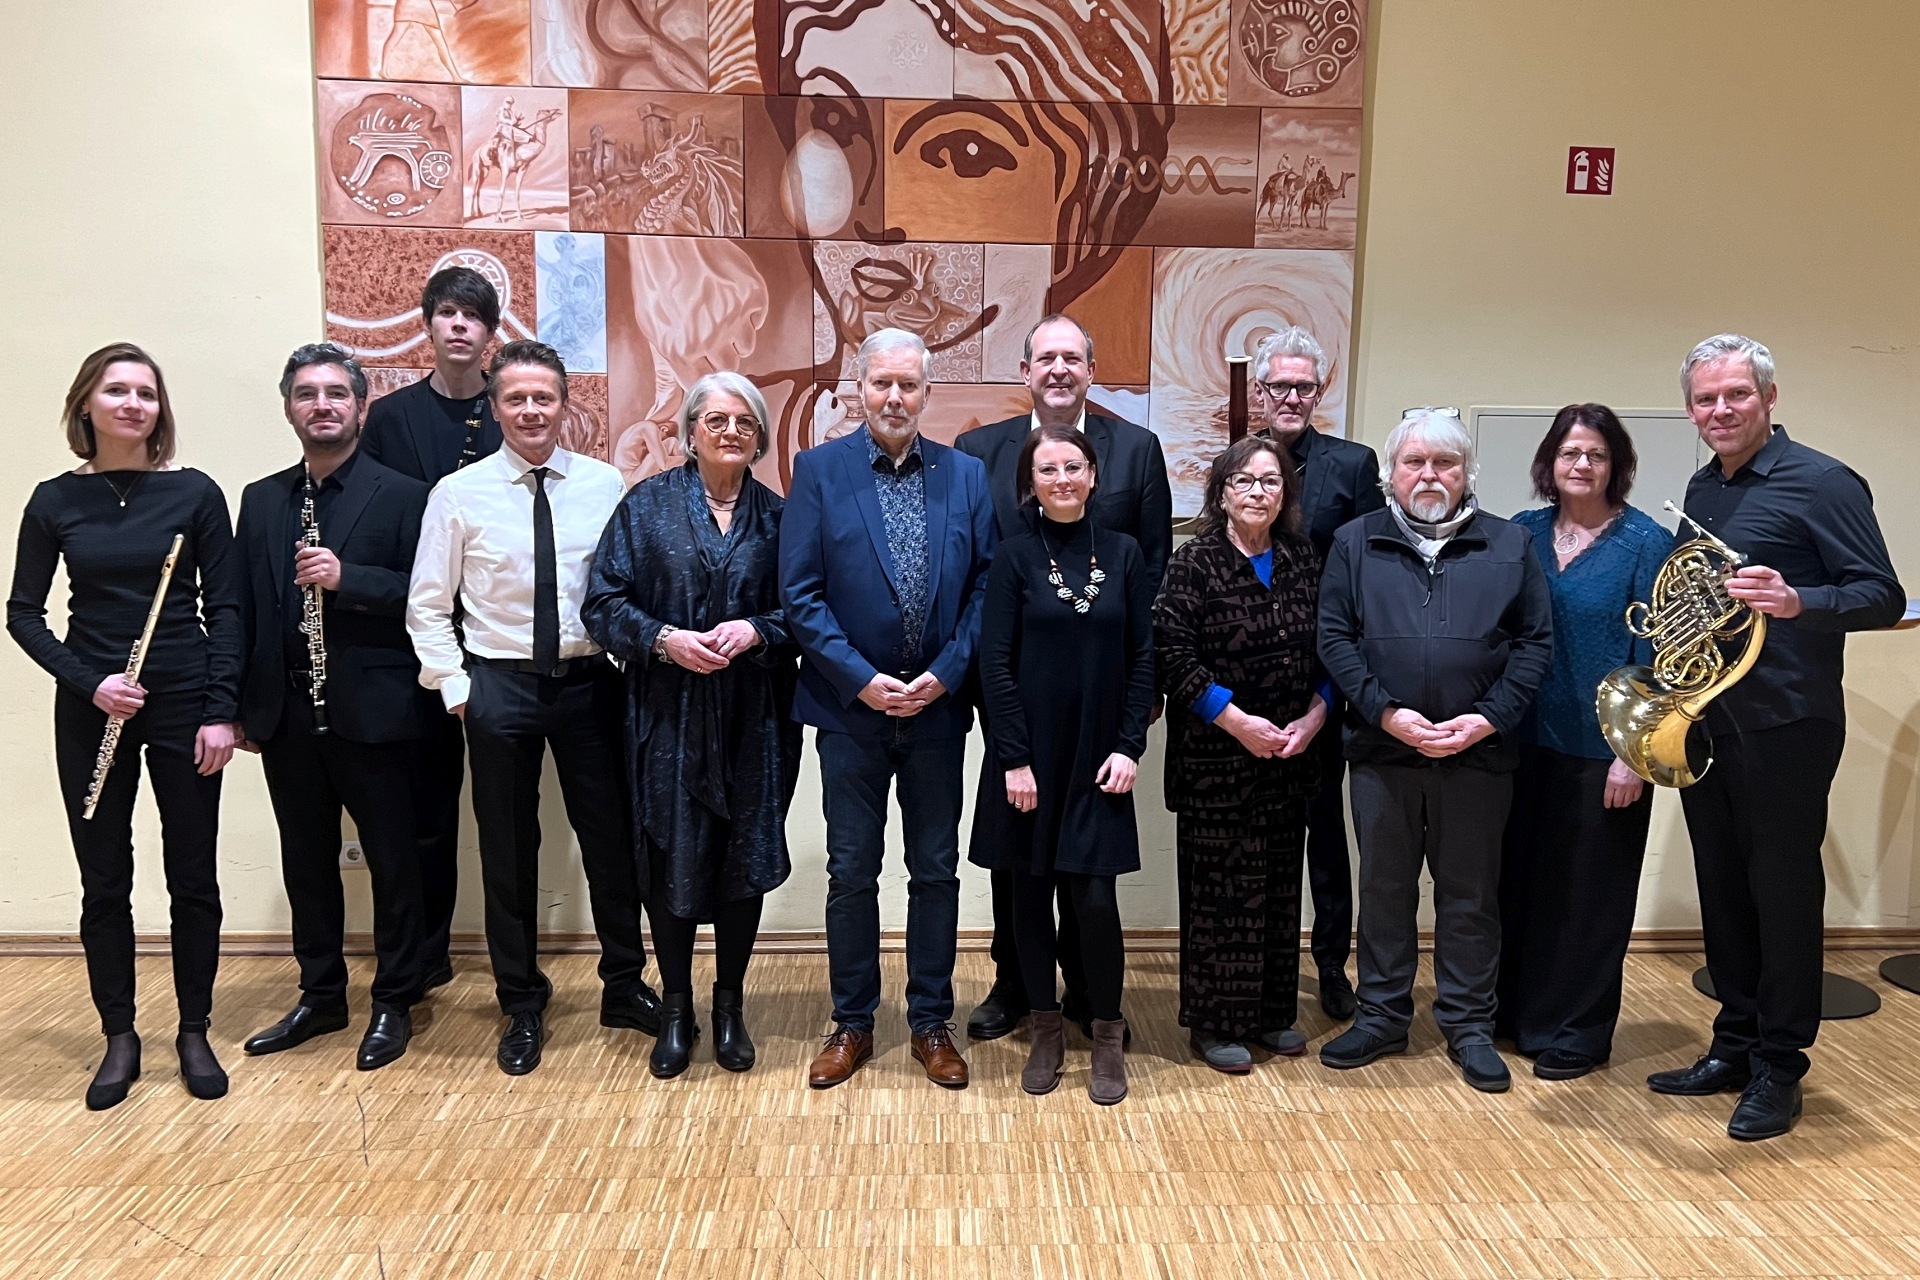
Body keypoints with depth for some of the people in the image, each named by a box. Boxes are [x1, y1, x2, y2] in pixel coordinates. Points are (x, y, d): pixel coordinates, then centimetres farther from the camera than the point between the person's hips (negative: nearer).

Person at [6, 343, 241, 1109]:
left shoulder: (193, 493, -2)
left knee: (192, 877, 7)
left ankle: (194, 1035, 21)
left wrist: (222, 709, -8)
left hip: (184, 703, -1)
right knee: (104, 881, 9)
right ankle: (119, 1041, 23)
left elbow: (223, 607, -2)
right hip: (91, 710, 1)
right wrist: (87, 681, -11)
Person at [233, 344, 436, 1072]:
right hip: (287, 712, 5)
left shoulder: (402, 496, -3)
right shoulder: (261, 500, 11)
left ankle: (393, 1003, 19)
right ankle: (321, 996, 29)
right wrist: (242, 706, 6)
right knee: (306, 861, 14)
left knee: (391, 860, 6)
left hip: (373, 710, -5)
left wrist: (347, 578, -23)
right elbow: (245, 605, 9)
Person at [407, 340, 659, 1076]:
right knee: (508, 851, 10)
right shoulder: (459, 494, -3)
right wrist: (456, 689, -5)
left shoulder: (605, 486, -1)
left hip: (590, 681, 1)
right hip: (500, 686, 0)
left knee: (611, 837, 10)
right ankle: (522, 1008, 27)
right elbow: (427, 607, 0)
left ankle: (624, 987, 29)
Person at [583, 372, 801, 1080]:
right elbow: (603, 603, -1)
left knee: (746, 860, 6)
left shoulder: (777, 516, 6)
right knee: (671, 862, 4)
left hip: (753, 721, 1)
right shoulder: (646, 504, 3)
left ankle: (729, 1006, 25)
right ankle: (676, 1008, 23)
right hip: (669, 717, -1)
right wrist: (663, 639, -15)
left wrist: (756, 631, -14)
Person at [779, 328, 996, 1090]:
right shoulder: (820, 470, -3)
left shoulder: (966, 475, 4)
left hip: (937, 707, 2)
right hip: (851, 706, -1)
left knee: (936, 872, 10)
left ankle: (932, 1023, 24)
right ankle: (852, 1022, 24)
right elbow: (800, 593, -7)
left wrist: (946, 673, -10)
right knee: (852, 874, 9)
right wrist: (862, 680, -14)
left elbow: (985, 587, 2)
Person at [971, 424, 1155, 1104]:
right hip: (1029, 754, 0)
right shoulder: (1015, 556, -2)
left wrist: (1129, 746, -4)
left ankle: (1107, 1037, 16)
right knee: (1031, 894, 7)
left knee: (1096, 899, -3)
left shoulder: (1123, 554, 4)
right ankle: (1046, 1029, 25)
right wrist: (1014, 760, -11)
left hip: (1098, 755, 1)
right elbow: (995, 663, -5)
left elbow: (1143, 658, 4)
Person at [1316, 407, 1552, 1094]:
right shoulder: (1355, 543, 5)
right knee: (1383, 888, 11)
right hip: (1382, 750, 1)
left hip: (1480, 755, 0)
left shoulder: (1510, 544, 5)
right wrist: (1386, 712, -13)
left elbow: (1535, 643, 1)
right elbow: (1335, 637, -1)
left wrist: (1489, 718, -11)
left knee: (1471, 895, 9)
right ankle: (1381, 1015, 25)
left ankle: (1469, 1025, 23)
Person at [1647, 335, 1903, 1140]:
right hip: (1705, 722, 7)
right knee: (1723, 888, 13)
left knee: (1783, 891, 2)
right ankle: (1734, 1046, 25)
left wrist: (1796, 602, -32)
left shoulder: (1821, 483, -8)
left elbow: (1883, 597, -13)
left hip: (1785, 726, -6)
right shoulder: (1702, 491, 12)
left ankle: (1778, 1067, 15)